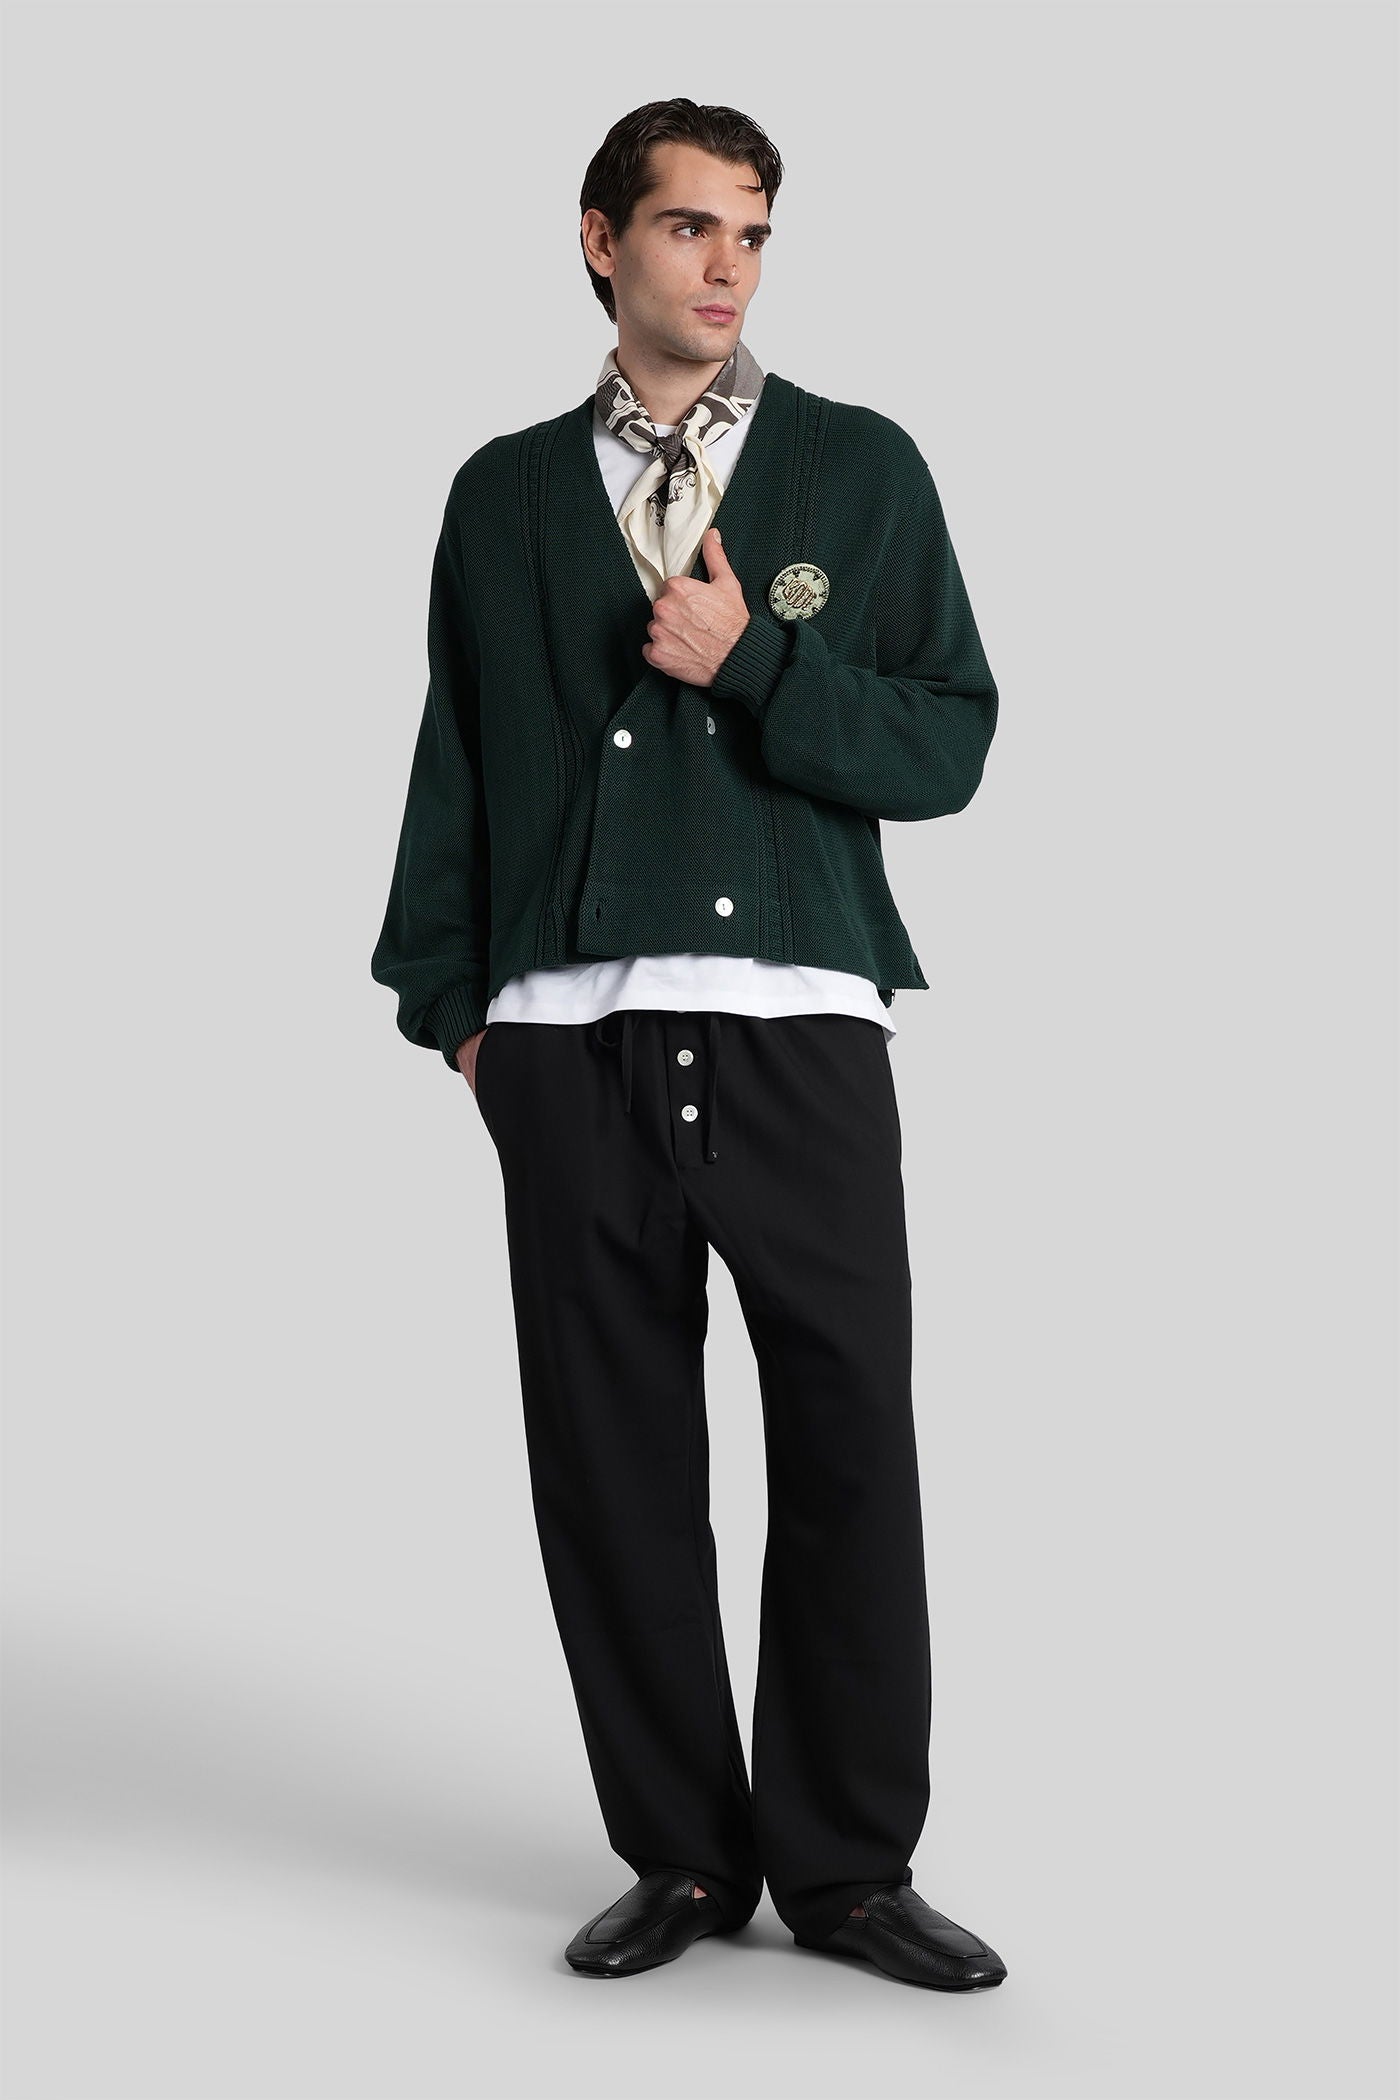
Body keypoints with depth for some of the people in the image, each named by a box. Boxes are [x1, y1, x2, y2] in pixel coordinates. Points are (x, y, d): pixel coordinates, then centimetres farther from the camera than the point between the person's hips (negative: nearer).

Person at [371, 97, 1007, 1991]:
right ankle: (683, 1853, 17)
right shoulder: (508, 495, 15)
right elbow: (454, 762, 15)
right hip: (573, 1038, 1)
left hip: (801, 1022, -1)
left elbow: (948, 741, 5)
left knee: (850, 1443, -3)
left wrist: (759, 664, -8)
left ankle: (845, 1865, 11)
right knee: (611, 1458, 4)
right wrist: (450, 1000, 8)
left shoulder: (861, 467, 10)